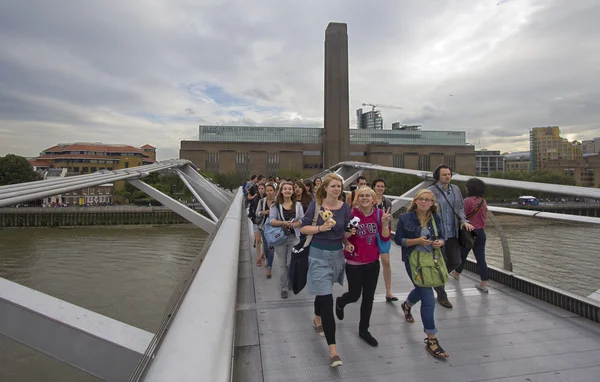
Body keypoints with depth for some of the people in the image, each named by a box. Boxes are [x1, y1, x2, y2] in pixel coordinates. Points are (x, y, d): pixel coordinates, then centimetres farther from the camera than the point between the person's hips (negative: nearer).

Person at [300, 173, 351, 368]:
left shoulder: (345, 207, -3)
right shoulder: (316, 204, -10)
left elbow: (345, 233, 6)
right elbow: (303, 228, -8)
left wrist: (350, 234, -15)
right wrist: (321, 228, -22)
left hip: (337, 254, 4)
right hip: (319, 254, -3)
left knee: (323, 292, 22)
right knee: (327, 298, -9)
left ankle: (317, 319, 53)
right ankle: (333, 350, -2)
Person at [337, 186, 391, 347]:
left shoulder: (379, 214, -4)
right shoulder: (351, 214, -15)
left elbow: (385, 238, -4)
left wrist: (385, 223, -20)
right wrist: (347, 243, -21)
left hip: (373, 262, 4)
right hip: (354, 263, -4)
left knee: (369, 297, 12)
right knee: (354, 295, 10)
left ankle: (363, 330, 31)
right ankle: (340, 302, 46)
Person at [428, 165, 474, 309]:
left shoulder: (456, 189, 8)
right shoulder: (431, 191, -10)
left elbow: (461, 208, 16)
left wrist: (463, 221, -2)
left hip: (453, 233, 6)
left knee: (455, 262, 11)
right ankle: (442, 296, 23)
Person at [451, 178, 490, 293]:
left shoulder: (468, 201, -17)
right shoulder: (483, 201, 5)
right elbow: (485, 217, 15)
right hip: (481, 233, 5)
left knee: (462, 254, 15)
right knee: (481, 258, 5)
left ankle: (457, 273, 36)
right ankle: (484, 284, 6)